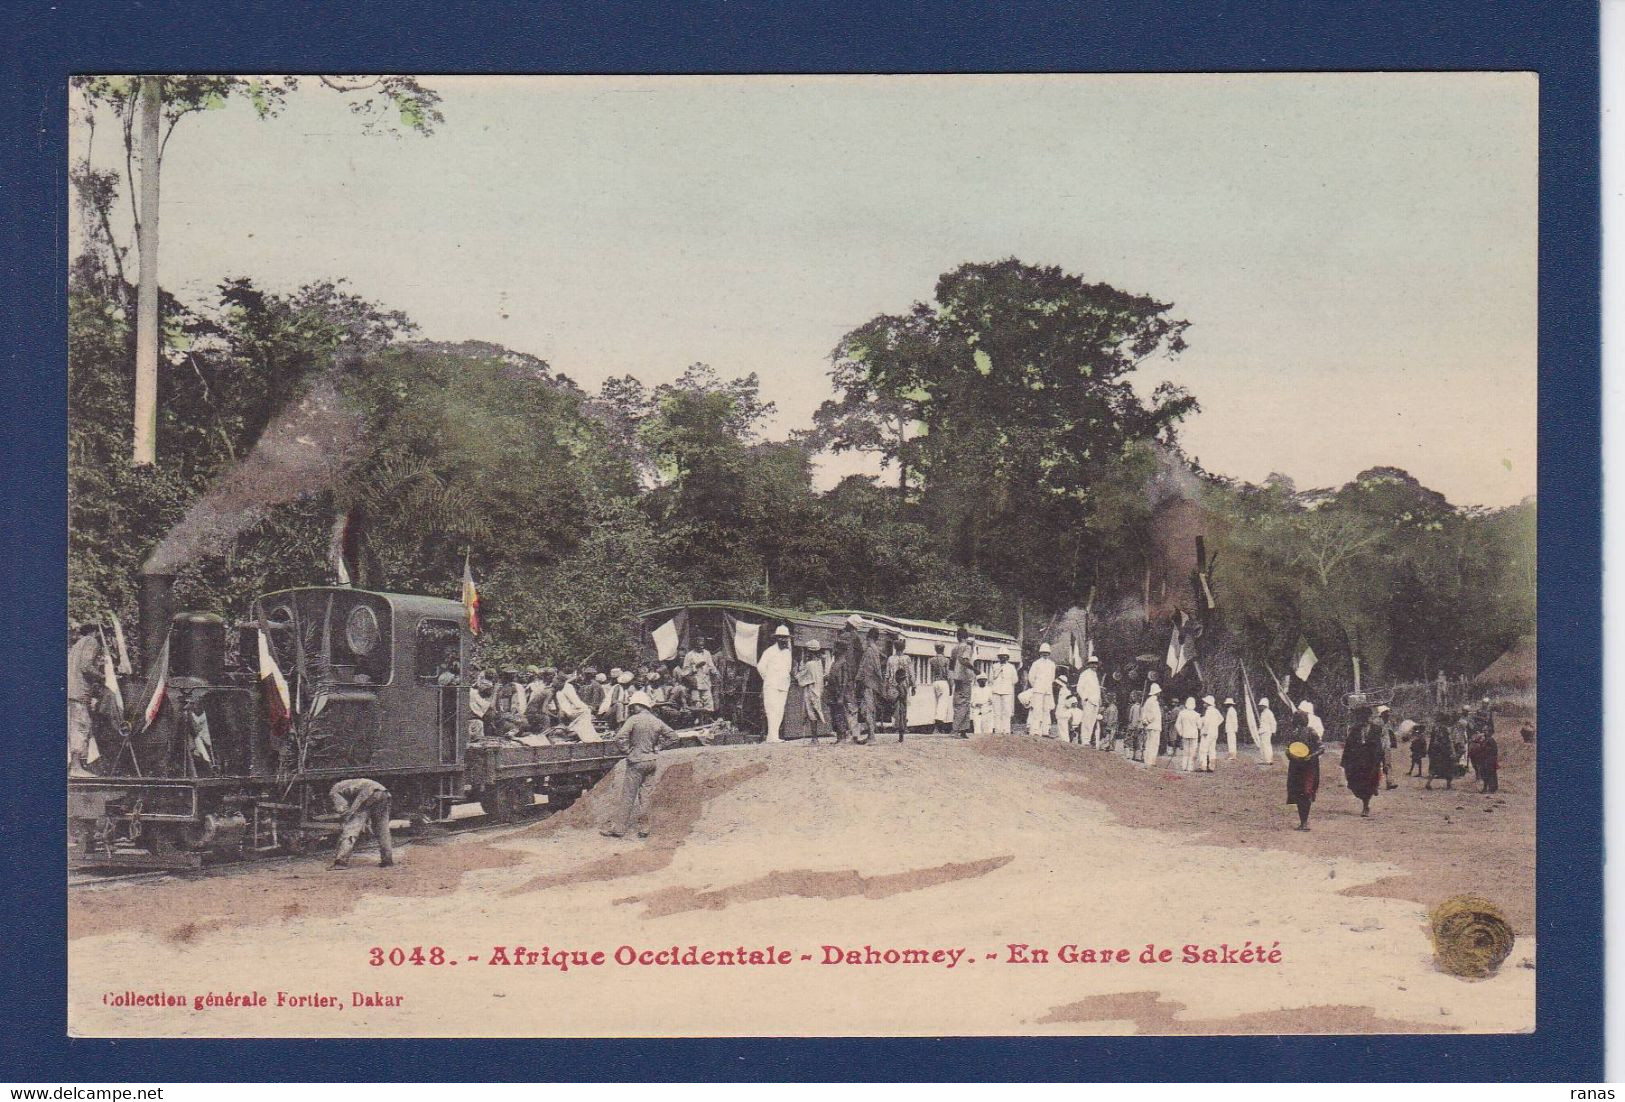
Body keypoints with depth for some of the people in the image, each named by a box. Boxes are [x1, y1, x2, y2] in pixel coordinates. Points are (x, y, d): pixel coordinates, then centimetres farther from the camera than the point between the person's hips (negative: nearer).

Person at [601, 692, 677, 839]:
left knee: (628, 795, -1)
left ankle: (619, 827, 3)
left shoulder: (633, 719, -11)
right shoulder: (657, 721, 5)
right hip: (652, 760, 5)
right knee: (645, 793, 10)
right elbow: (670, 736, 15)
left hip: (637, 761, -5)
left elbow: (620, 737, -20)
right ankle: (644, 828, 10)